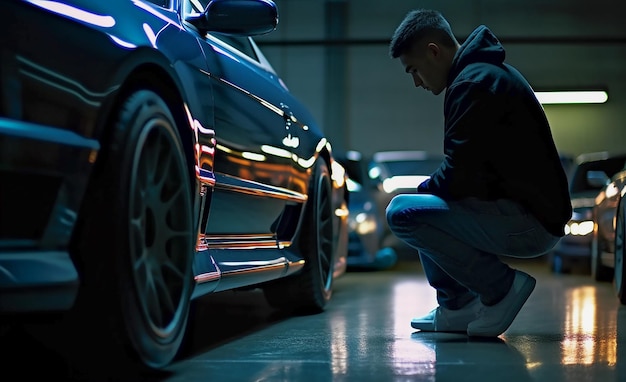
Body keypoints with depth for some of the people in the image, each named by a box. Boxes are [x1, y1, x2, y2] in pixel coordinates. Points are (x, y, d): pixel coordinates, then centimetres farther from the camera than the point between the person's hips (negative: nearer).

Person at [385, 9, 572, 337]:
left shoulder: (474, 83, -15)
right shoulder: (486, 72, 18)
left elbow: (458, 176, -19)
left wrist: (423, 188, 0)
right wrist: (431, 186, 10)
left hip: (529, 223, -11)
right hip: (538, 213, 11)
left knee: (402, 211, -17)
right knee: (427, 203, 22)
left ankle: (501, 286, -8)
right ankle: (456, 307, 17)